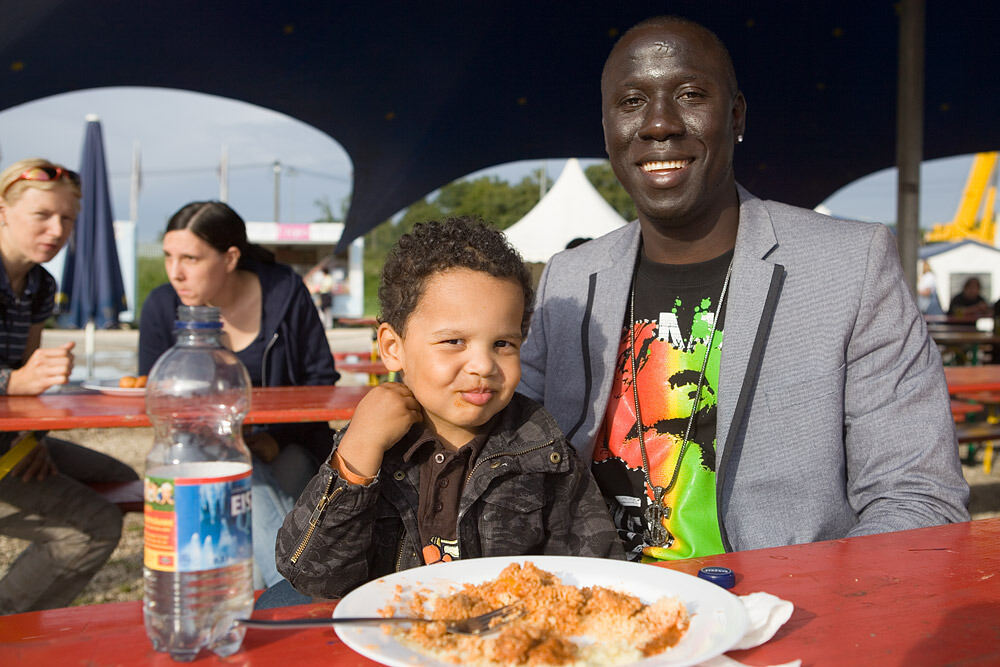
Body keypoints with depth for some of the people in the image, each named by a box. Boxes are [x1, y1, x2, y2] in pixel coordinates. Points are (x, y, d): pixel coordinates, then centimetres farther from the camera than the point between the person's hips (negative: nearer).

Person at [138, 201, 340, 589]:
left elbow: (321, 378, -1)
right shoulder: (161, 307, -3)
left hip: (286, 450, 0)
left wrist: (277, 437, -16)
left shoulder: (285, 291, -6)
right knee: (244, 476, -34)